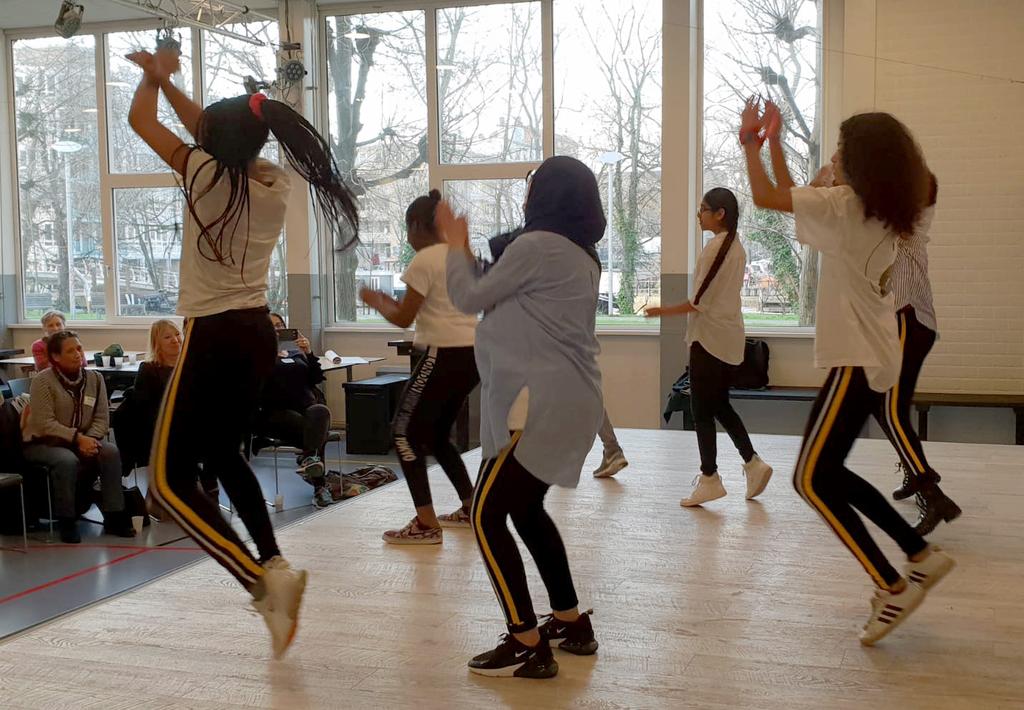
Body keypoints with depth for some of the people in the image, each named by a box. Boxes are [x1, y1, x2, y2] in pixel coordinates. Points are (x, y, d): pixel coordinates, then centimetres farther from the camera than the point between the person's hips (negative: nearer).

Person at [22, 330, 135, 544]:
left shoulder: (94, 378, 2)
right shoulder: (42, 381, -11)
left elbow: (102, 419, 0)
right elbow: (45, 424, -19)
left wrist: (90, 439, -20)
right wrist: (78, 438, -28)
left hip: (83, 440, 4)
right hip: (42, 443, -4)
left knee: (110, 451, -24)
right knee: (67, 460, -35)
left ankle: (114, 516, -18)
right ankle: (66, 521, -18)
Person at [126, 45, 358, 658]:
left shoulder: (206, 172, -12)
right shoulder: (277, 182, 3)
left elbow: (140, 119, 4)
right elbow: (217, 129, 20)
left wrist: (152, 77, 23)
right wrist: (168, 80, 25)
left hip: (214, 337, -7)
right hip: (258, 334, 7)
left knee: (171, 479, -1)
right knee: (223, 453, 26)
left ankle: (263, 581, -15)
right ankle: (274, 564, 18)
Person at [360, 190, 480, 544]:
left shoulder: (423, 261, -8)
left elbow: (403, 319, -8)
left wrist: (376, 302, 11)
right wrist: (396, 303, 25)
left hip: (445, 355, -9)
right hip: (472, 353, 9)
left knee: (406, 433, -1)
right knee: (437, 434, 21)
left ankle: (426, 524, -7)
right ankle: (471, 508, 24)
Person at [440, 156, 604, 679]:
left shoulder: (538, 245, -13)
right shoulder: (580, 255, 16)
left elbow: (470, 299, -4)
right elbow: (500, 301, 22)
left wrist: (456, 247, 12)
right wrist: (466, 250, 22)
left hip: (543, 403, -10)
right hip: (565, 400, 10)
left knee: (486, 517, -7)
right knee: (526, 511, 21)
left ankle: (527, 646, -5)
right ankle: (571, 624, 28)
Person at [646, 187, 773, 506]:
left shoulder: (714, 247, -15)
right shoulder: (736, 246, 11)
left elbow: (701, 301, -17)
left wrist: (663, 311, -9)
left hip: (710, 337, -9)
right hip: (729, 336, 9)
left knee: (702, 409, 0)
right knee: (720, 405, 17)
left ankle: (709, 479, 5)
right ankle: (753, 464, 12)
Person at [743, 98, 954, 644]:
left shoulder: (846, 204, -14)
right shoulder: (879, 212, 13)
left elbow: (765, 197, -15)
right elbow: (793, 200, 22)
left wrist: (750, 141, -1)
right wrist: (773, 143, 21)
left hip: (857, 359, -9)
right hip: (871, 356, 9)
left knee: (812, 480, -5)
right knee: (827, 472, 16)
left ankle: (892, 587, -2)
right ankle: (921, 556, 19)